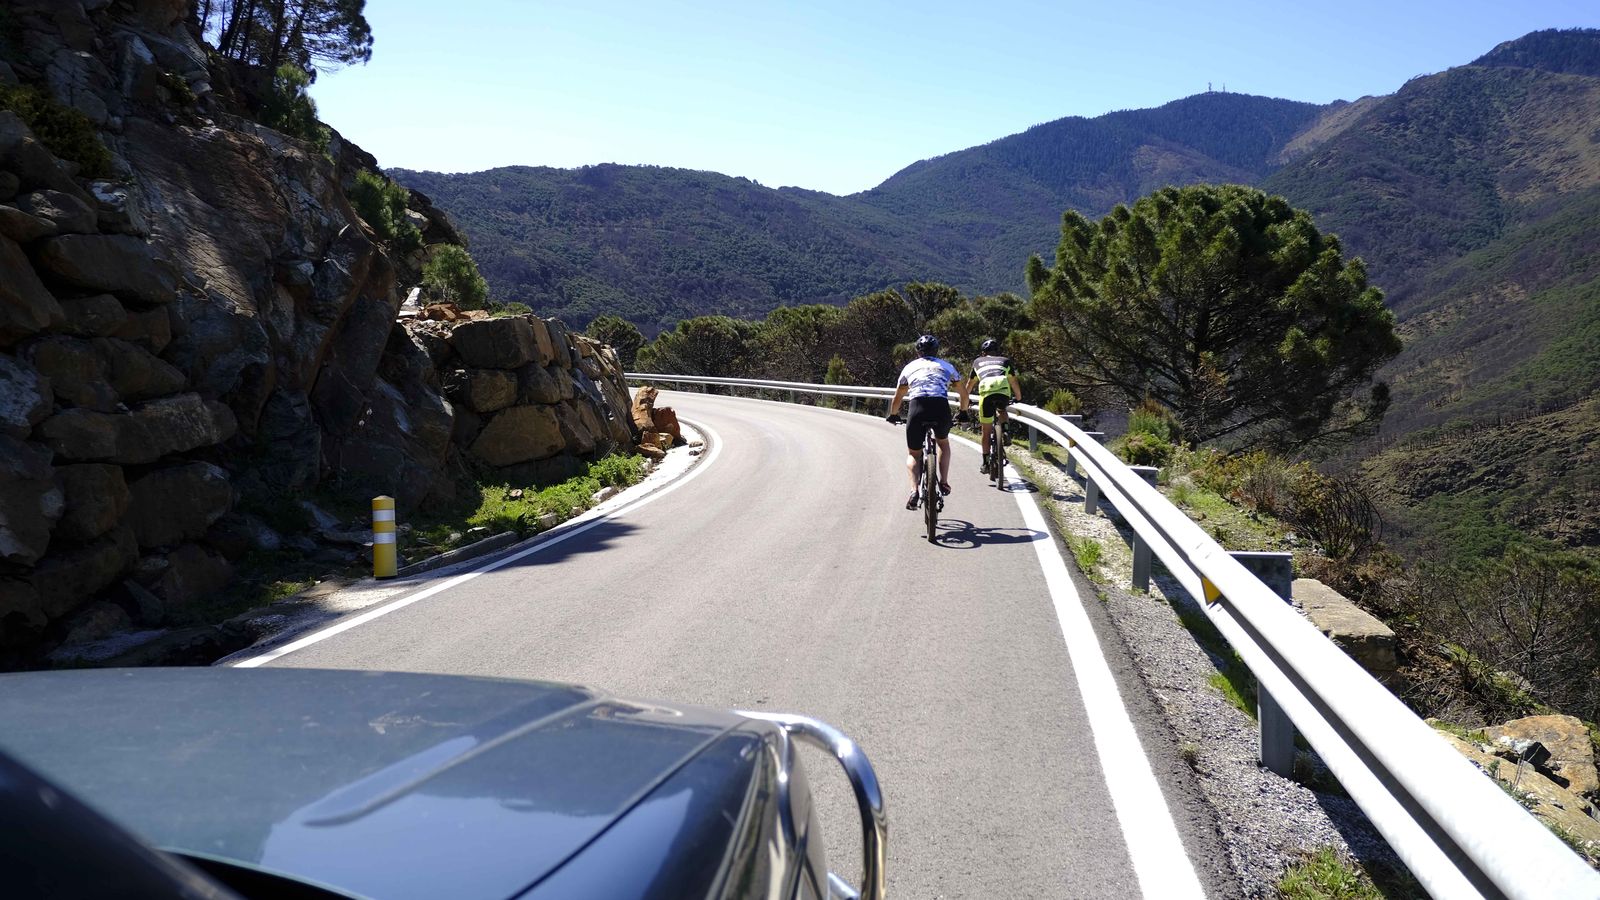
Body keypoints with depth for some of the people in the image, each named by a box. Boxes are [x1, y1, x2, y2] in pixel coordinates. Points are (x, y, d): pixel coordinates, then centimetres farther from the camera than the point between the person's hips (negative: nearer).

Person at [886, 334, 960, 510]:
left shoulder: (910, 367, 26)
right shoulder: (946, 366, 26)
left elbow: (897, 398, 35)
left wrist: (893, 415, 53)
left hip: (918, 409, 0)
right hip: (942, 409, 1)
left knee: (914, 455, 17)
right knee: (944, 443, 32)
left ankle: (914, 490, -6)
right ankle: (944, 483, 18)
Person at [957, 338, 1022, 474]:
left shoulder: (978, 362, 34)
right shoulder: (1005, 360, 33)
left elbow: (968, 386, 41)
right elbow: (1014, 383, 42)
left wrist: (963, 408, 51)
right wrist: (1018, 398, 61)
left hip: (986, 391, 0)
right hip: (1003, 390, 0)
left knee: (987, 431, 12)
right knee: (1001, 411, 34)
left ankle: (986, 463, 14)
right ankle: (1004, 431, 6)